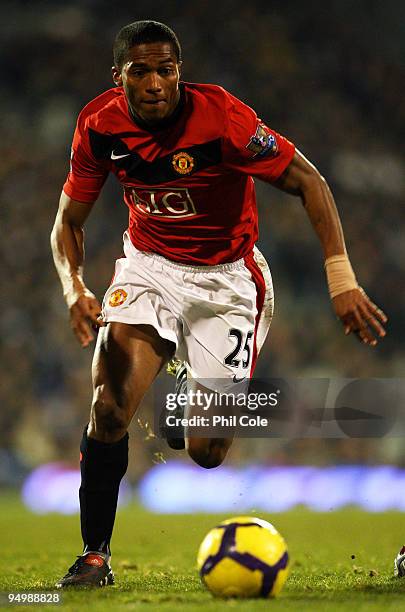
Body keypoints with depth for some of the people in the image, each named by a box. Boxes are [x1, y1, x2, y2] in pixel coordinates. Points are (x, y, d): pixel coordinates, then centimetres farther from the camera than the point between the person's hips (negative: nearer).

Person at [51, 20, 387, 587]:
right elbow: (69, 221, 2)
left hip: (226, 279, -2)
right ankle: (95, 556, -7)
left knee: (207, 452, -5)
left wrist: (342, 278, -26)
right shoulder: (100, 125, -11)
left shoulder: (220, 114, -23)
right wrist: (74, 289, -18)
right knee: (110, 404, -22)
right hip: (148, 266, 3)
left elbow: (307, 181, -17)